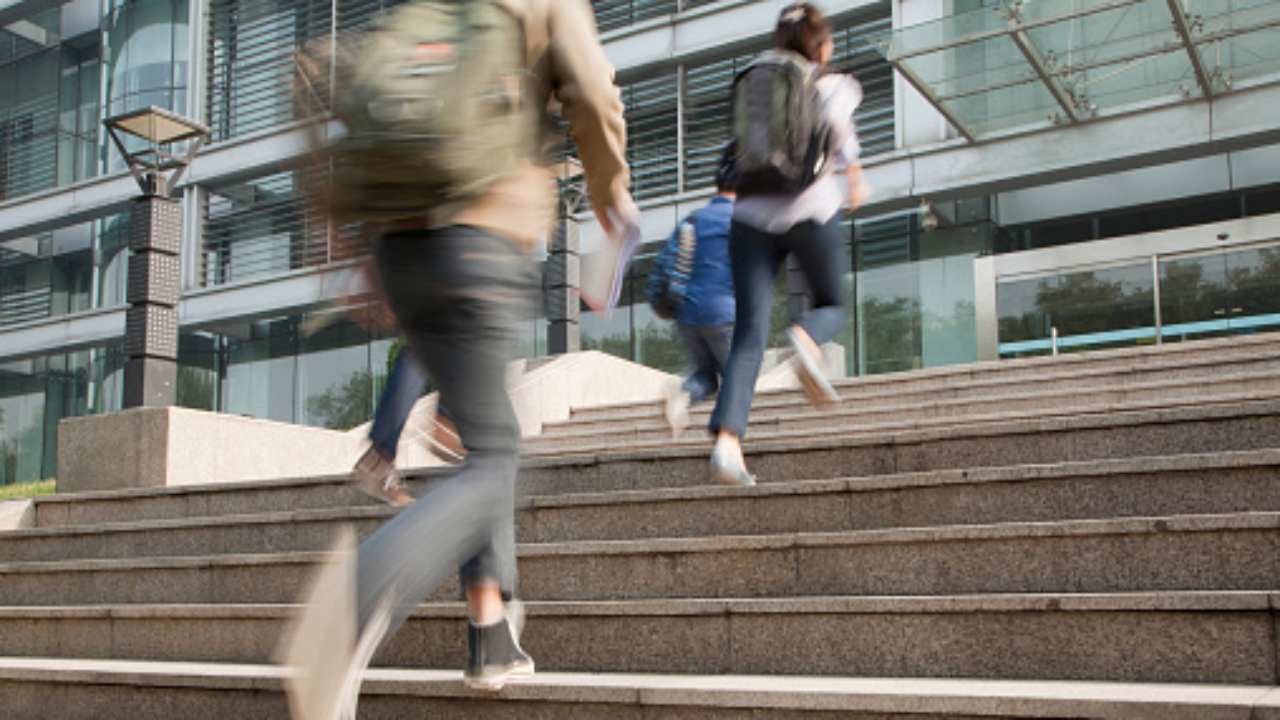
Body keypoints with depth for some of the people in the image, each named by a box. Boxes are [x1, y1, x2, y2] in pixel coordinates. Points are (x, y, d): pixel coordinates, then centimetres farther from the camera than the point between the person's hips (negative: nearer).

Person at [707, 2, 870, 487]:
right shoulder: (834, 84, 11)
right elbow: (834, 114, -10)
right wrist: (855, 173, 2)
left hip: (752, 215, 3)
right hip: (809, 209, -3)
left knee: (749, 336, -4)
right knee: (831, 305, 20)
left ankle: (727, 440, -24)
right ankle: (807, 339, -18)